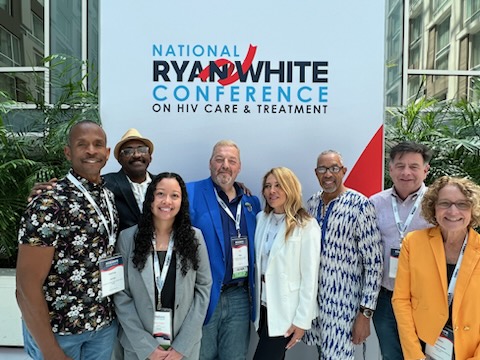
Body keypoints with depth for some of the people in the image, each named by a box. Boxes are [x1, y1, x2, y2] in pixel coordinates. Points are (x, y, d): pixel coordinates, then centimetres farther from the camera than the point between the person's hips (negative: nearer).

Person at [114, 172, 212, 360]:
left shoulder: (194, 237, -6)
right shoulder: (127, 238, -9)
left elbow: (203, 288, -5)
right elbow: (121, 296, -8)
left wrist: (182, 345, -9)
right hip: (138, 345, 0)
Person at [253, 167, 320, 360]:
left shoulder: (306, 225, -13)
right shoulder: (261, 218, 3)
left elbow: (310, 276, -13)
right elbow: (257, 262, 8)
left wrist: (302, 319, -12)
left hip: (286, 310, -5)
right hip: (263, 305, 5)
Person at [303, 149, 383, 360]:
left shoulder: (360, 205, -15)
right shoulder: (312, 203, 3)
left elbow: (374, 264, -15)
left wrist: (365, 313, -15)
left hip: (343, 304, -5)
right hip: (313, 299, 6)